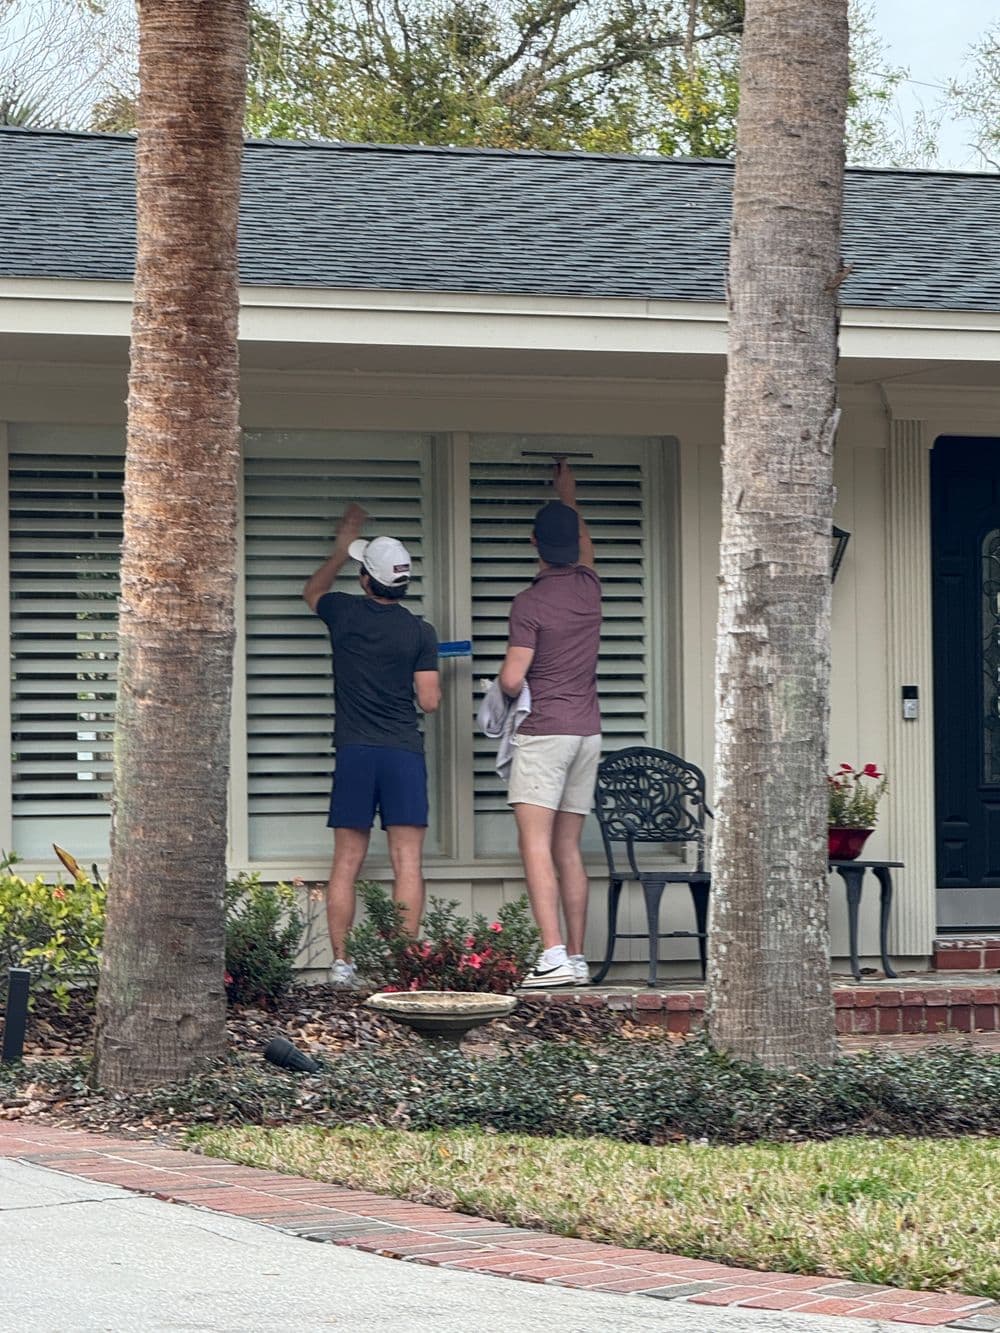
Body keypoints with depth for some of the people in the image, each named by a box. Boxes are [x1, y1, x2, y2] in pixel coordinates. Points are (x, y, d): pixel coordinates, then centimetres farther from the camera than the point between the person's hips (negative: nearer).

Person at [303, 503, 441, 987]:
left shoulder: (344, 615, 2)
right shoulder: (419, 632, -2)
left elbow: (313, 591, 26)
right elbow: (429, 700, -1)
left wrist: (343, 547, 38)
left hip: (354, 752, 1)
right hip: (404, 752, -1)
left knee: (346, 863, 4)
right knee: (407, 862, -2)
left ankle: (341, 962, 1)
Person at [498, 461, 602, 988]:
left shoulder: (530, 603, -11)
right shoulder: (588, 589, 8)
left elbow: (512, 679, -14)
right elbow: (585, 549, 33)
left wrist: (504, 688, 11)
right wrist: (568, 500, 48)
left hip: (544, 733, -7)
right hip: (587, 732, 7)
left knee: (536, 845, -12)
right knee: (569, 849, 10)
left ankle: (554, 956, -24)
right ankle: (577, 959, 8)